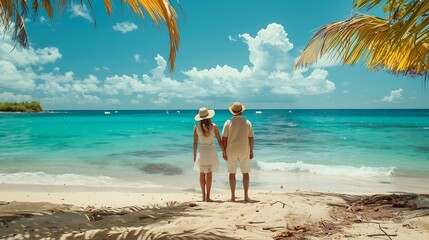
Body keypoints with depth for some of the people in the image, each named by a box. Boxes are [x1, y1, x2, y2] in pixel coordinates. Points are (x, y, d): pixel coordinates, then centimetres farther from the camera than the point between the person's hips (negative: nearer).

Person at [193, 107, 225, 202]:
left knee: (202, 174, 11)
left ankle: (204, 196, 13)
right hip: (211, 150, -1)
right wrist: (224, 152, 5)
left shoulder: (196, 127, -4)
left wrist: (194, 155, 9)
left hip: (201, 151, 1)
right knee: (209, 173, 6)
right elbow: (219, 141, -4)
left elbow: (195, 142, 0)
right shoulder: (213, 126, -7)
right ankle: (207, 196, 6)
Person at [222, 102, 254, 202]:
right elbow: (251, 138, -1)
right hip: (244, 151, 1)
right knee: (245, 173, 11)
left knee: (232, 174, 7)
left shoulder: (228, 123, -6)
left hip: (231, 152, 0)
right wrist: (251, 151, 9)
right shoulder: (247, 123, -3)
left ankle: (233, 196, 11)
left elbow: (224, 139, -7)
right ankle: (246, 196, 13)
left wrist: (224, 152, 1)